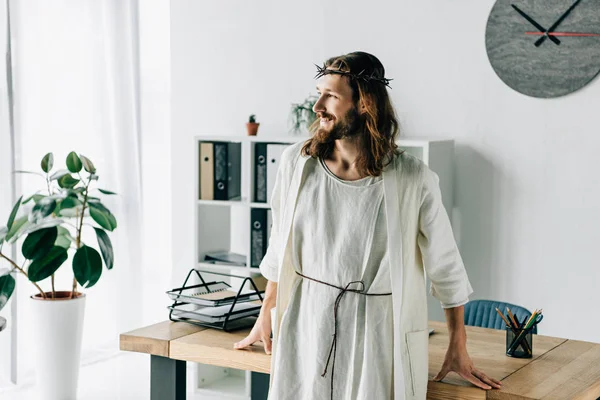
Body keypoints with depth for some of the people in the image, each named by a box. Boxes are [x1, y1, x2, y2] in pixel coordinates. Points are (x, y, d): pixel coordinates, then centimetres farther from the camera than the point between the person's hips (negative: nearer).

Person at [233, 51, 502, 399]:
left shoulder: (412, 179, -11)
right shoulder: (297, 162, -3)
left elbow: (446, 266, -1)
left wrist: (459, 350, 4)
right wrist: (266, 316, 18)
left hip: (378, 334, -2)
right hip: (306, 328, 2)